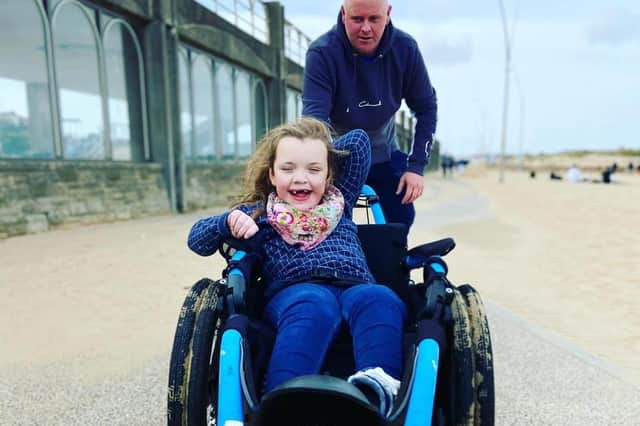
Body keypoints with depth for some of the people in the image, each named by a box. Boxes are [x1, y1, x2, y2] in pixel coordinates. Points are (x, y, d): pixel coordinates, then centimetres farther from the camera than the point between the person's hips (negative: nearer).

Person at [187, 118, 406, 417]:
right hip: (296, 290, -2)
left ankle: (378, 385, -56)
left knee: (379, 300, -33)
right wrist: (230, 220, 0)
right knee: (313, 306, -38)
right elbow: (197, 239, 19)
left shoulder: (340, 202, 26)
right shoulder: (260, 212, 21)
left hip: (354, 287, 3)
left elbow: (358, 141, 30)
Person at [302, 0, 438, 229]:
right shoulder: (322, 53, -25)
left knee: (402, 218, 6)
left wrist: (417, 166, -10)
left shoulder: (405, 49, -15)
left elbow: (426, 107, -5)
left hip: (384, 153, 4)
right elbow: (314, 115, -35)